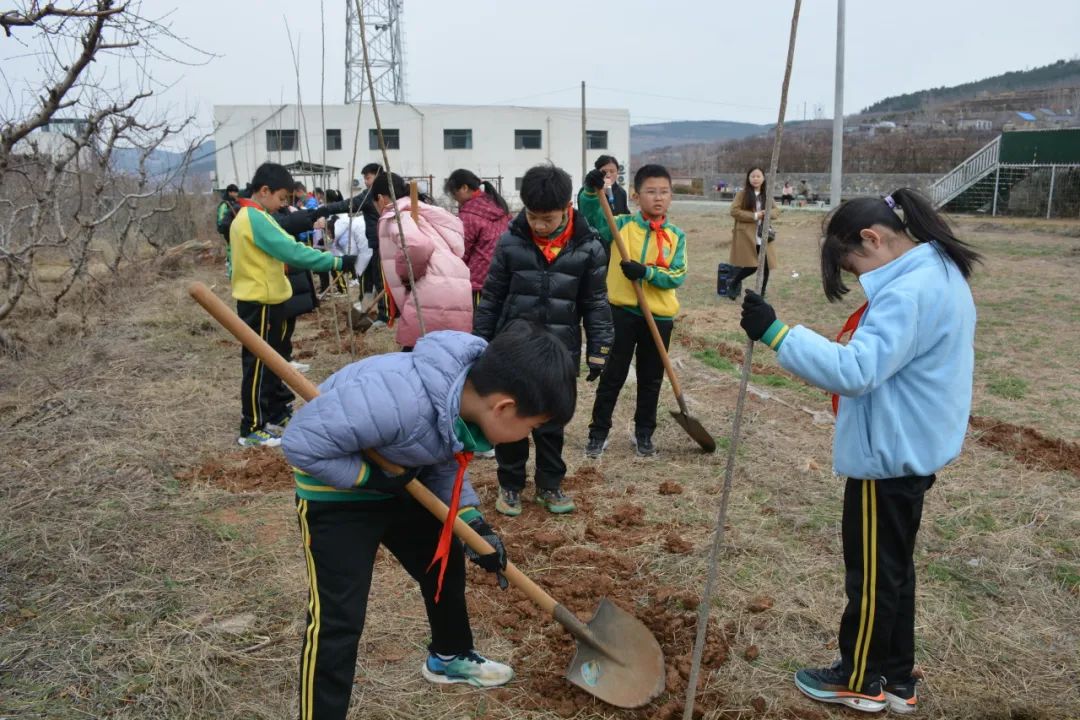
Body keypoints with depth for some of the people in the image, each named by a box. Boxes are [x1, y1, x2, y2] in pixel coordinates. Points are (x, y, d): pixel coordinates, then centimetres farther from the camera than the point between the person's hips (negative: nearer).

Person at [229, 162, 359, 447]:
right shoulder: (256, 219, -20)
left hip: (262, 299, 10)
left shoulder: (247, 217, 12)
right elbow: (292, 252, -26)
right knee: (259, 365, -2)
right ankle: (252, 429, 7)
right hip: (260, 302, -10)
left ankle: (278, 413, 31)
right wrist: (337, 262, -25)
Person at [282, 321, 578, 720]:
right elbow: (301, 442, -33)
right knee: (337, 618, -9)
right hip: (338, 492, -8)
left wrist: (475, 525, -7)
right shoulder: (401, 399, -42)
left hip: (403, 485, 8)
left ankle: (450, 657, 46)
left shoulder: (472, 394, -16)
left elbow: (445, 465, 2)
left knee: (445, 565, 20)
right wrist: (374, 476, -26)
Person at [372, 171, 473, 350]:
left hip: (431, 305, -9)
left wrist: (406, 275, -3)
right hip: (459, 301, 9)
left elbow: (416, 245, -21)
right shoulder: (425, 212, 30)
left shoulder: (394, 216, 2)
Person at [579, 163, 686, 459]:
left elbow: (677, 276, -9)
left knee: (651, 379, 13)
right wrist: (591, 192, -28)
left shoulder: (677, 236, 0)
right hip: (622, 312, -2)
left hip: (659, 316, 2)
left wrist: (646, 272, -23)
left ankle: (644, 432, 29)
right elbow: (591, 219, -12)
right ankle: (598, 432, 18)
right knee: (613, 375, 6)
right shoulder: (622, 225, -2)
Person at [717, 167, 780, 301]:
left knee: (765, 266, 1)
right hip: (747, 236, -5)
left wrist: (768, 213, -8)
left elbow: (776, 210, 16)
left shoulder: (766, 195, 13)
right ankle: (732, 284, 19)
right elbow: (734, 211, -11)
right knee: (751, 266, -8)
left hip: (763, 237, 5)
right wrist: (754, 216, -16)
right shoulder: (742, 194, -4)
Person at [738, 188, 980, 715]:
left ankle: (859, 681, 24)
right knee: (891, 568, 19)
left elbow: (857, 370, -34)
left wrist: (777, 333, -34)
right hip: (912, 448, 10)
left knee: (872, 570, 7)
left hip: (888, 456, -10)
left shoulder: (909, 291, -25)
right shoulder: (940, 274, 9)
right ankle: (896, 680, 32)